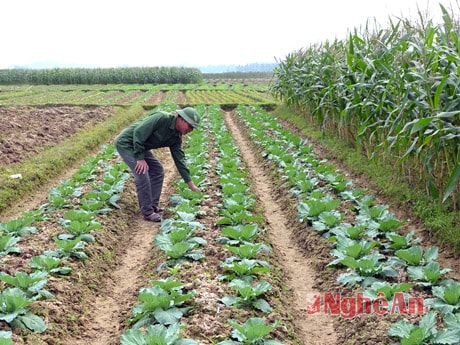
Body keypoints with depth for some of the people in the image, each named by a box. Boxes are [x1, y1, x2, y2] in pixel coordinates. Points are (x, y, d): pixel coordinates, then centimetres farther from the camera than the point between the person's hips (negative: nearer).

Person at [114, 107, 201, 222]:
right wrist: (140, 158, -28)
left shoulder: (176, 137, -1)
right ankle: (147, 212, -9)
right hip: (126, 142, -9)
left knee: (158, 171, 8)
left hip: (141, 147, 9)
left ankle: (153, 206, 15)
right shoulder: (161, 118, -26)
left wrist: (190, 183, 4)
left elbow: (179, 159, 5)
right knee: (142, 173, -19)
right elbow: (138, 132, -29)